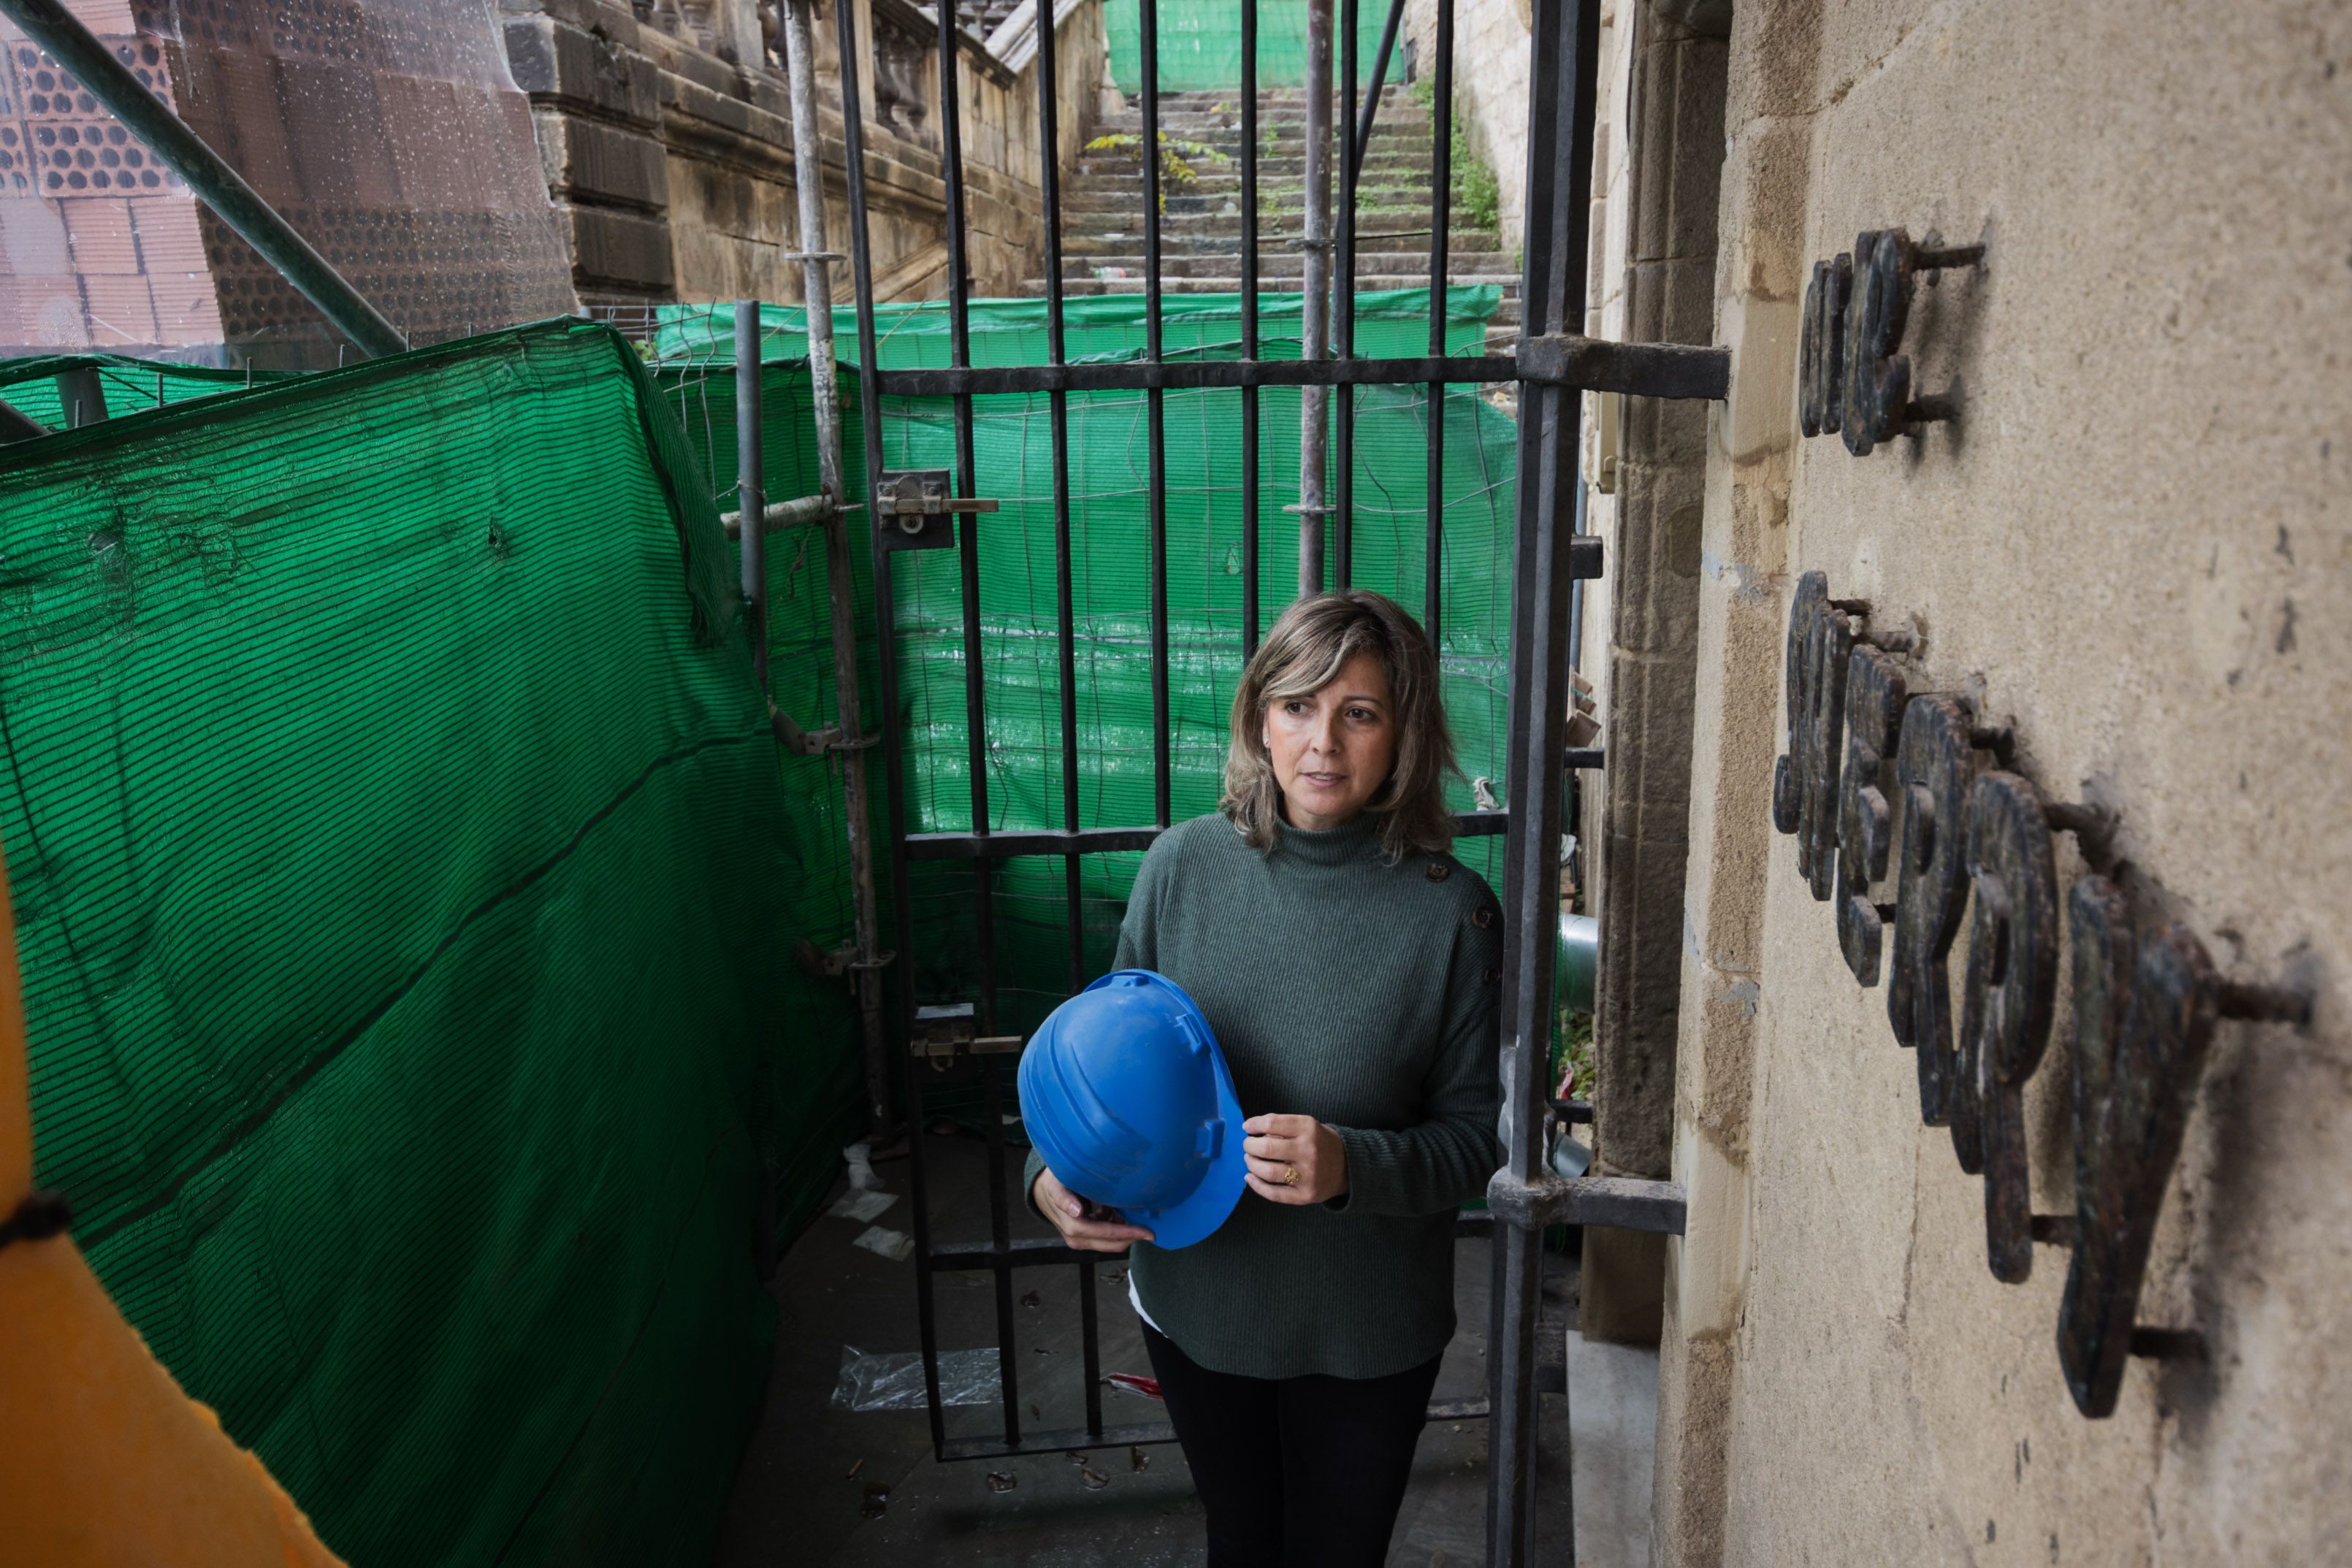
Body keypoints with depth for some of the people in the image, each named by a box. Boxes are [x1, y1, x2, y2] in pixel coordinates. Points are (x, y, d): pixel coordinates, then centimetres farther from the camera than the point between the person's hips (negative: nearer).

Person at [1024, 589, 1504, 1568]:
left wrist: (1351, 1166, -28)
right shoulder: (1185, 862, -10)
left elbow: (1475, 1136, -10)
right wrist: (1054, 1173, -15)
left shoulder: (1449, 909, -16)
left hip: (1367, 1335, -2)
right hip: (1197, 1301, 2)